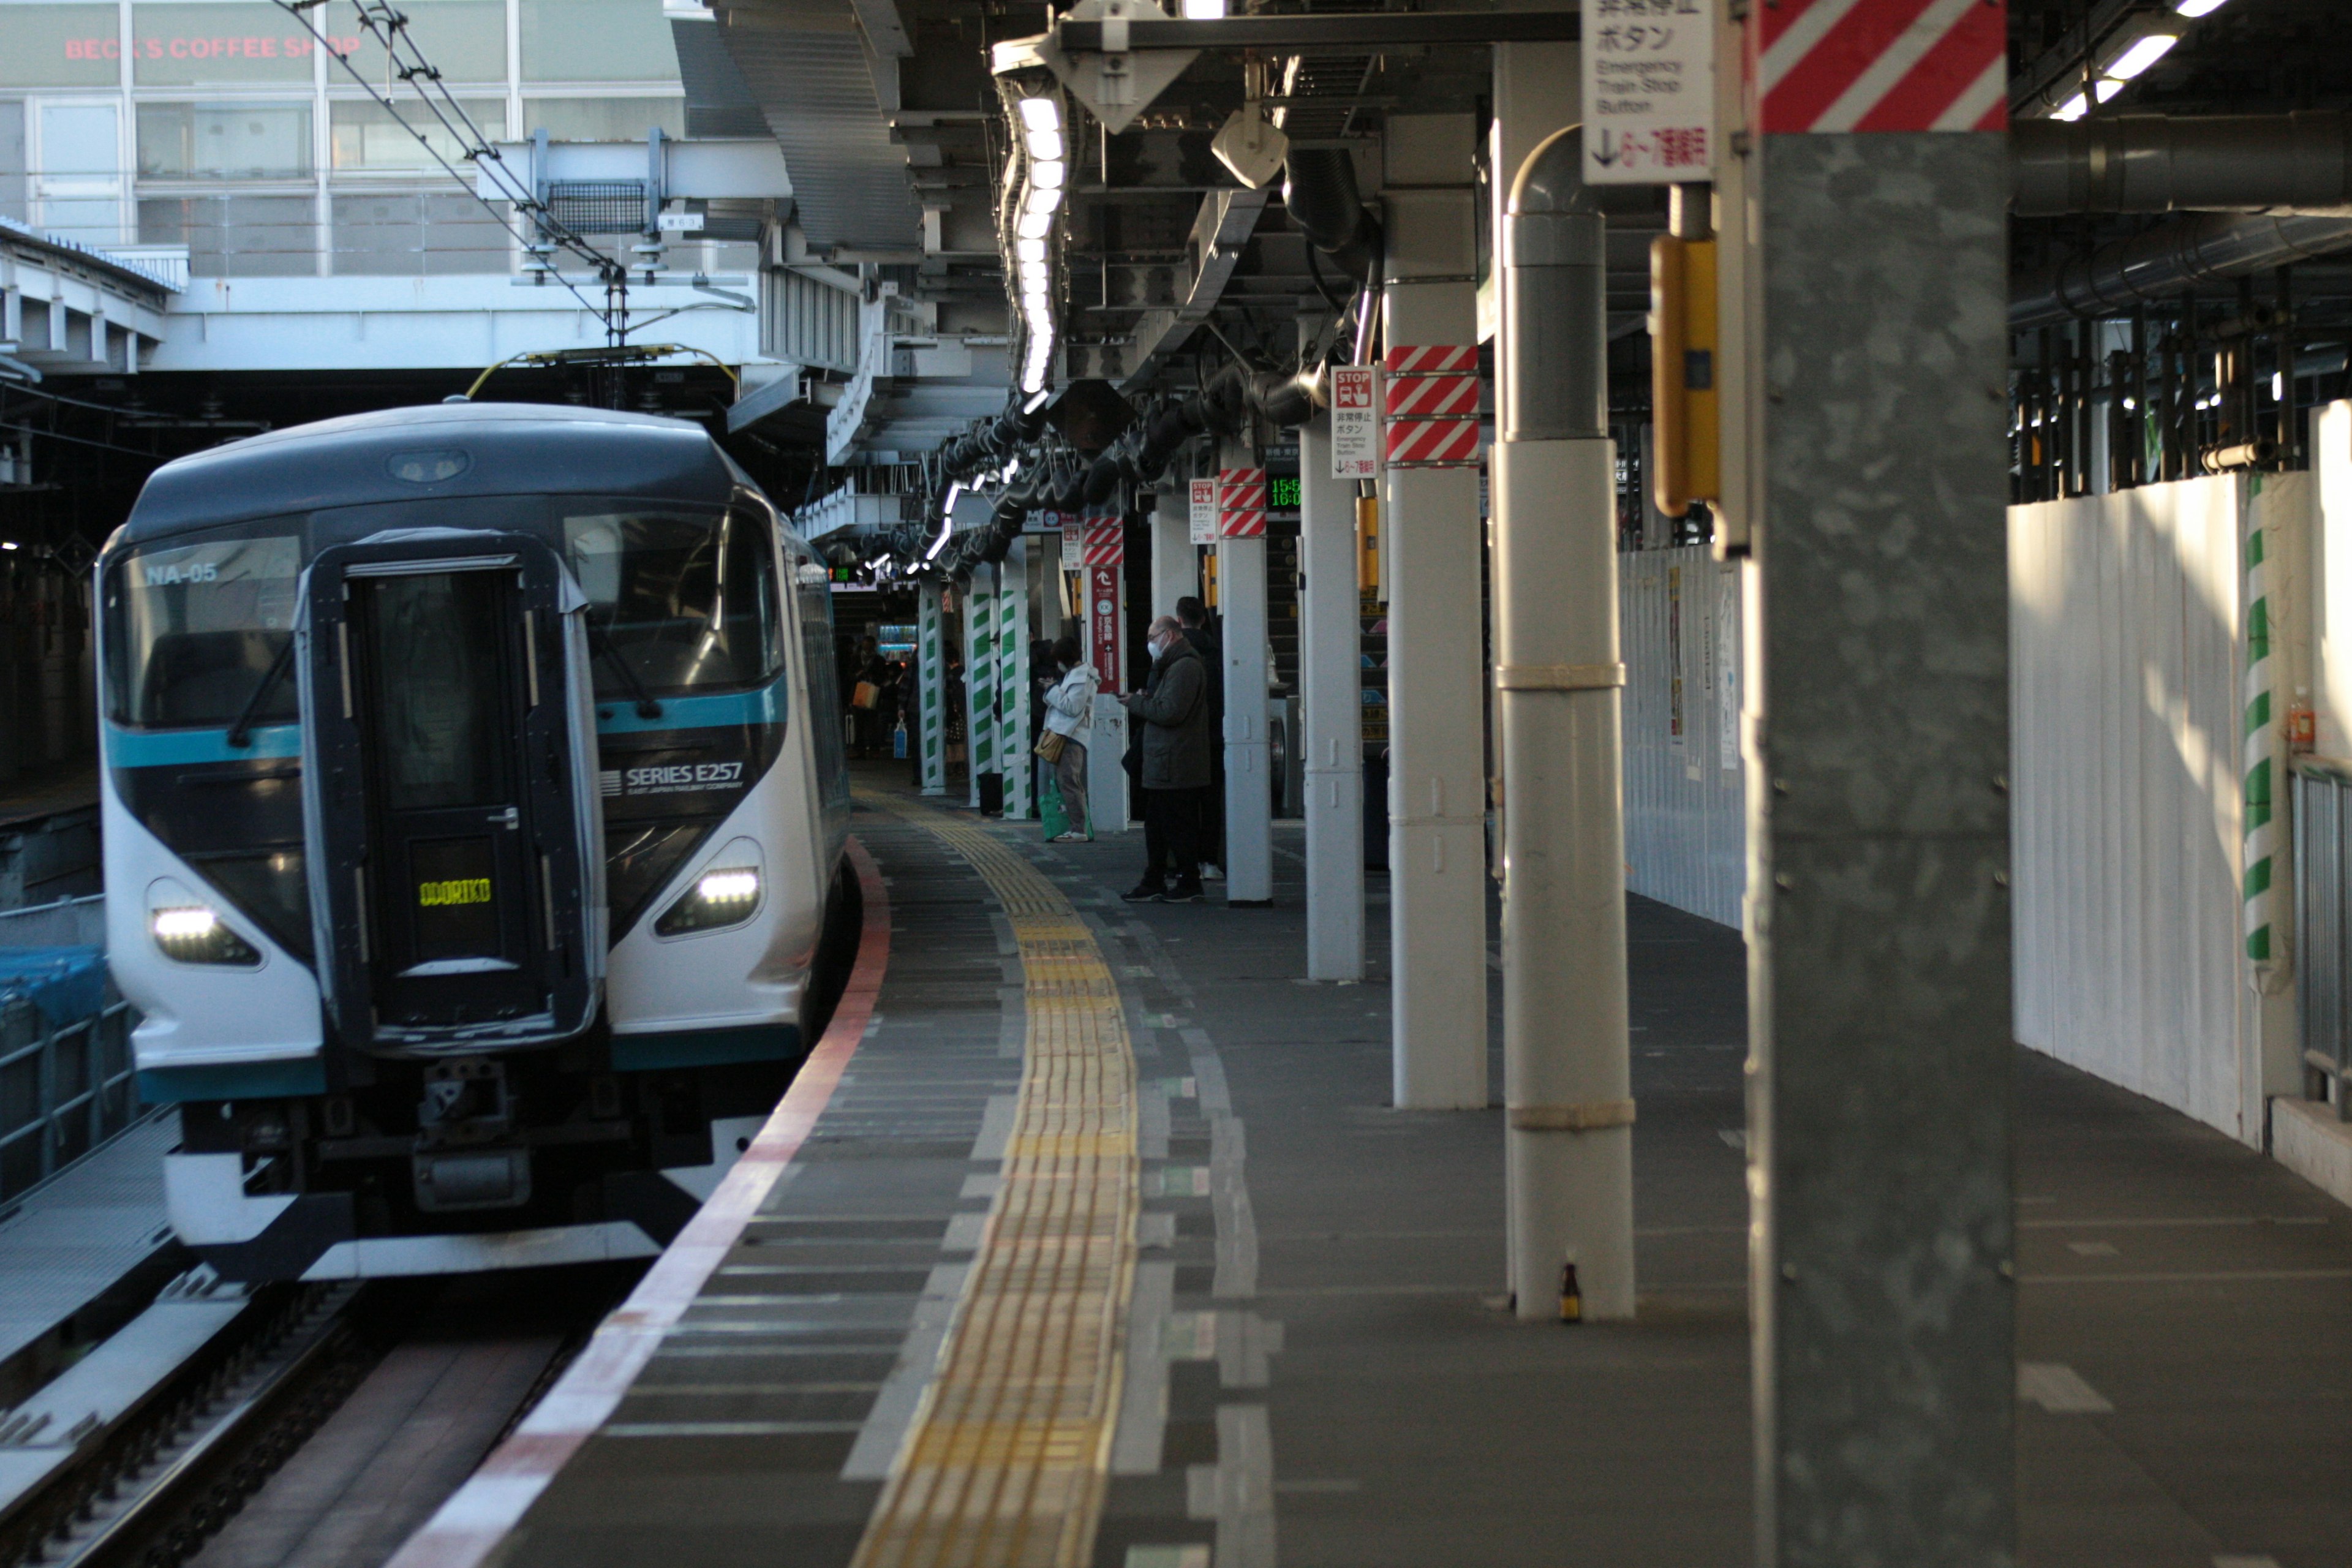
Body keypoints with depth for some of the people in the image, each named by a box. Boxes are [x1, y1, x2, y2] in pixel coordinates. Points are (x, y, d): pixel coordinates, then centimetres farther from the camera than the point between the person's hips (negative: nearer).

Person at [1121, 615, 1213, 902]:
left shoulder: (1184, 668, -16)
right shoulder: (1174, 666, 19)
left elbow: (1170, 712, -24)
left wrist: (1136, 703, -11)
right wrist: (1144, 700, 5)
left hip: (1175, 767, -11)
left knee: (1178, 826, -4)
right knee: (1156, 825, 14)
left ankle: (1189, 883, 3)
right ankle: (1154, 883, 18)